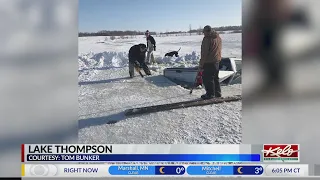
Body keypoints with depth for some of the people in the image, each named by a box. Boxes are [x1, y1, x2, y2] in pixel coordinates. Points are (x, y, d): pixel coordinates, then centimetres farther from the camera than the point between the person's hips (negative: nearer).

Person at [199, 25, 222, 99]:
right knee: (215, 78, 17)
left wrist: (201, 64, -13)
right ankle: (217, 93, 24)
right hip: (217, 61, 9)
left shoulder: (207, 38, -16)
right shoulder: (218, 38, 11)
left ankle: (210, 94, 2)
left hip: (209, 62, -9)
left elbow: (204, 52, -18)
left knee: (207, 78, -1)